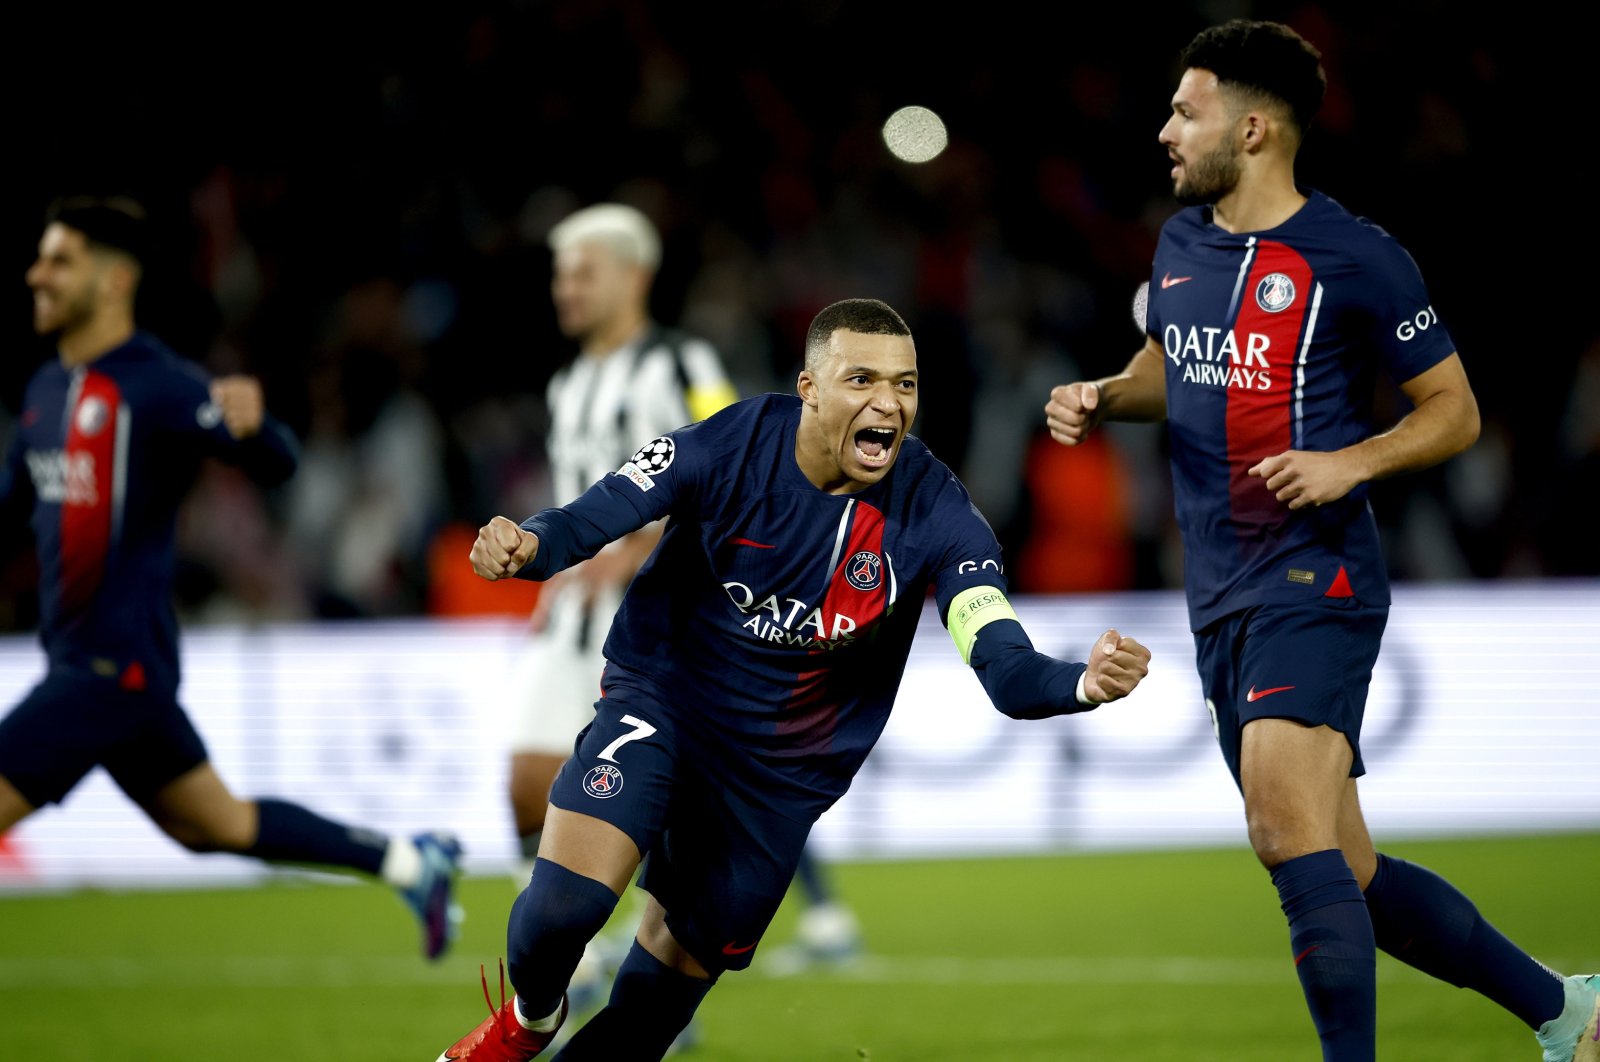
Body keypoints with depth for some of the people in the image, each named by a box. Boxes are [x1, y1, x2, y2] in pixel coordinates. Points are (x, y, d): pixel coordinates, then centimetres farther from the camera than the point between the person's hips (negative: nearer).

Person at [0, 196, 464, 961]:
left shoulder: (157, 384, -14)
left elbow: (277, 466, -17)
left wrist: (250, 420, -39)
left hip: (116, 662, -9)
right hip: (79, 659, 9)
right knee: (218, 826, 19)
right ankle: (409, 863, 30)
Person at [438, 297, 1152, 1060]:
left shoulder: (933, 512, -19)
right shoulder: (729, 447, -20)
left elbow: (1006, 669, -26)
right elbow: (591, 519, -22)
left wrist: (1084, 683, -49)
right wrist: (527, 546, -46)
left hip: (784, 770, 2)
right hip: (661, 702, -2)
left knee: (681, 967, 11)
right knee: (566, 898, -21)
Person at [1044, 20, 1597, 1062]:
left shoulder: (1356, 259, -9)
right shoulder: (1181, 243, 11)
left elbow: (1456, 411, -2)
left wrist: (1352, 462, -18)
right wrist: (1101, 397, 9)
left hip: (1317, 577, -8)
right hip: (1221, 601, 8)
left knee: (1288, 828, -25)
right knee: (1345, 873, 9)